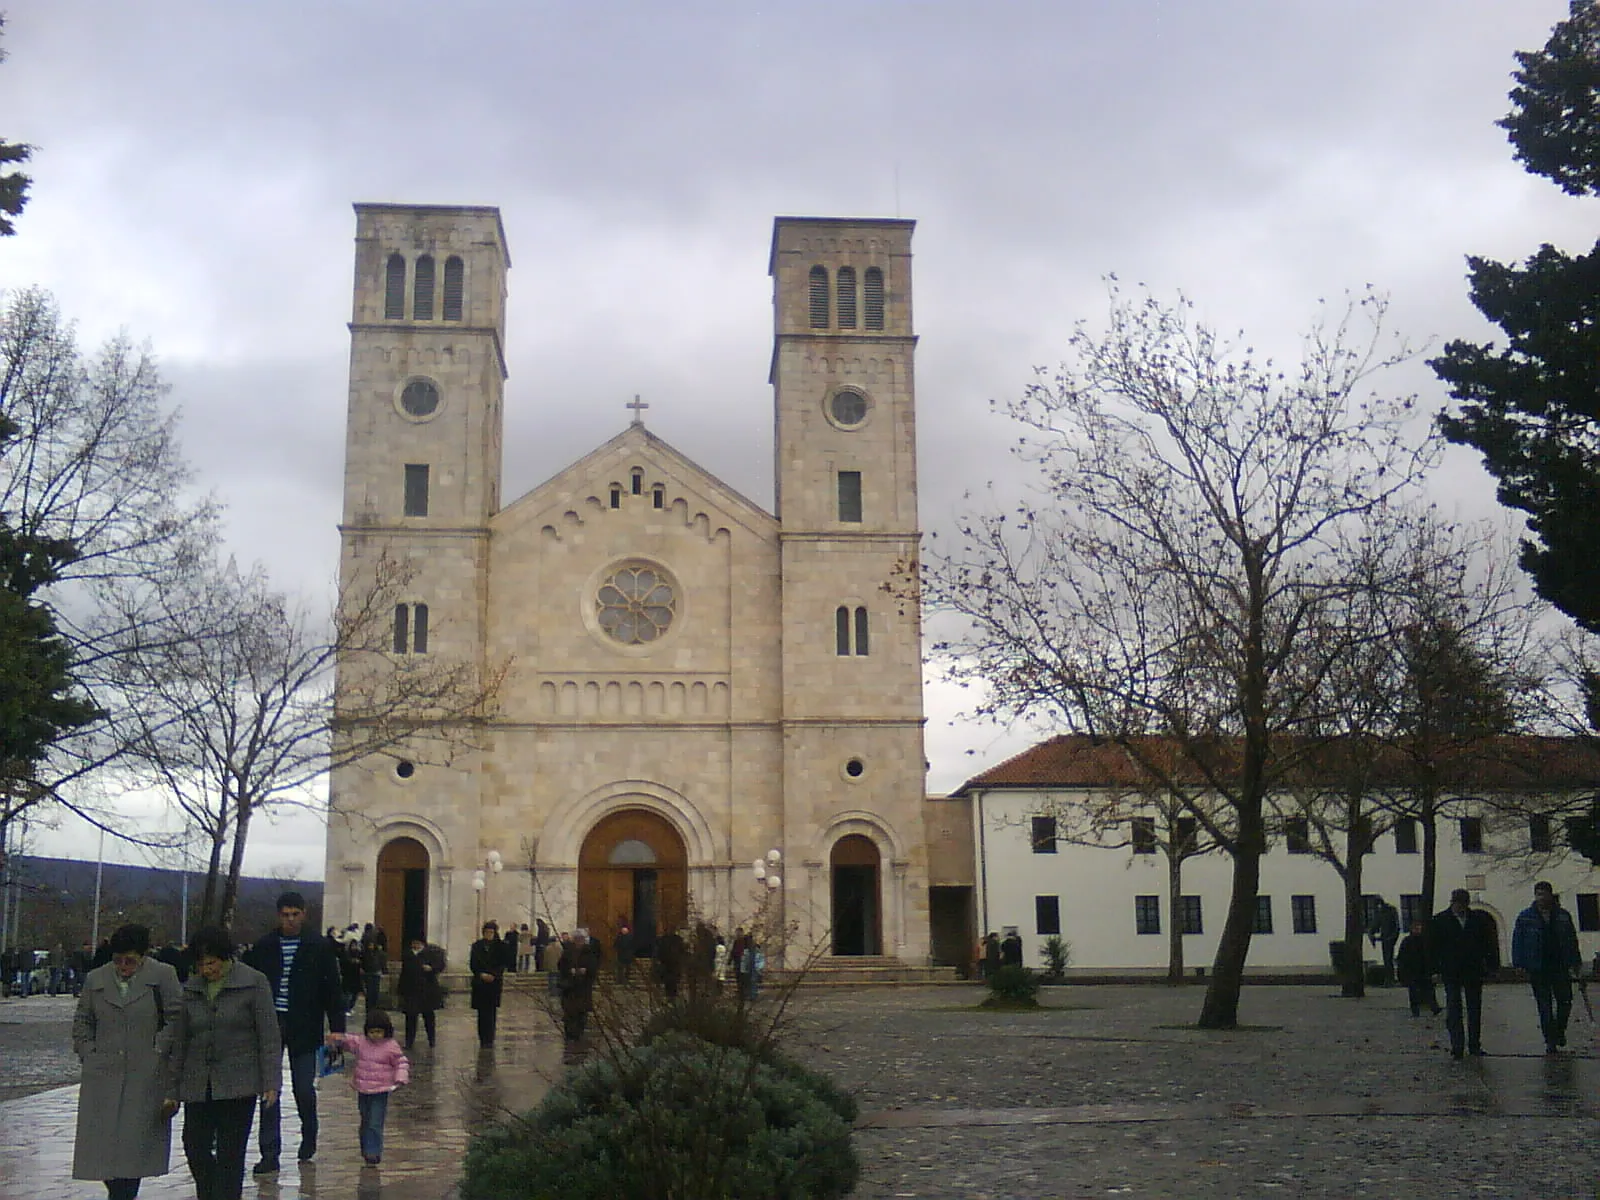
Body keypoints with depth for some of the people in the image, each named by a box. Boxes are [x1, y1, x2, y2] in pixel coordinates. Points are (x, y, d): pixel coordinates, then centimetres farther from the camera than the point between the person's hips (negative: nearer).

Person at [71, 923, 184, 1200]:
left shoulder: (163, 976, -1)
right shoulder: (95, 979, 9)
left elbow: (176, 1019, 2)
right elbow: (82, 1021, 17)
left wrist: (159, 1049, -5)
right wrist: (87, 1052, 6)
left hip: (146, 1075, -3)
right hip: (102, 1074, 3)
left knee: (137, 1137, -5)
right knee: (102, 1135, 1)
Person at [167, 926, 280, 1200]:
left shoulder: (254, 983, -5)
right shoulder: (191, 988, 7)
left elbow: (269, 1036, -6)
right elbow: (179, 1041, 12)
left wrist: (271, 1083, -11)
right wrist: (172, 1089, 11)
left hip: (239, 1085, -4)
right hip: (198, 1085, 4)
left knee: (230, 1154, -2)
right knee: (194, 1147, 3)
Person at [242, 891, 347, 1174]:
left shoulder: (320, 947, 0)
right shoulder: (262, 947, 4)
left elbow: (333, 991, 1)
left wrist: (338, 1030, -4)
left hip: (304, 1028, -1)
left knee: (304, 1089, 4)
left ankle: (308, 1138, 30)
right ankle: (270, 1154, 9)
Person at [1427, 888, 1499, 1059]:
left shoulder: (1479, 919, 5)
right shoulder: (1439, 921, 0)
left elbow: (1489, 943, 10)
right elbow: (1432, 947, 2)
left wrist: (1492, 966, 3)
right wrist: (1435, 969, -4)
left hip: (1474, 972, 2)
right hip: (1451, 973, -2)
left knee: (1474, 1010, 9)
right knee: (1453, 1011, -4)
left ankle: (1474, 1045, 19)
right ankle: (1456, 1047, -2)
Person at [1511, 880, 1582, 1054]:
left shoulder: (1563, 916, 6)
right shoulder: (1525, 917, 1)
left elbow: (1572, 940, 11)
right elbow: (1517, 941, 2)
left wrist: (1576, 962, 9)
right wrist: (1519, 964, -4)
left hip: (1561, 967, 2)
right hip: (1537, 969, -2)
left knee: (1565, 1002, 6)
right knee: (1544, 1007, 1)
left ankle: (1560, 1031, 30)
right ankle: (1550, 1041, 8)